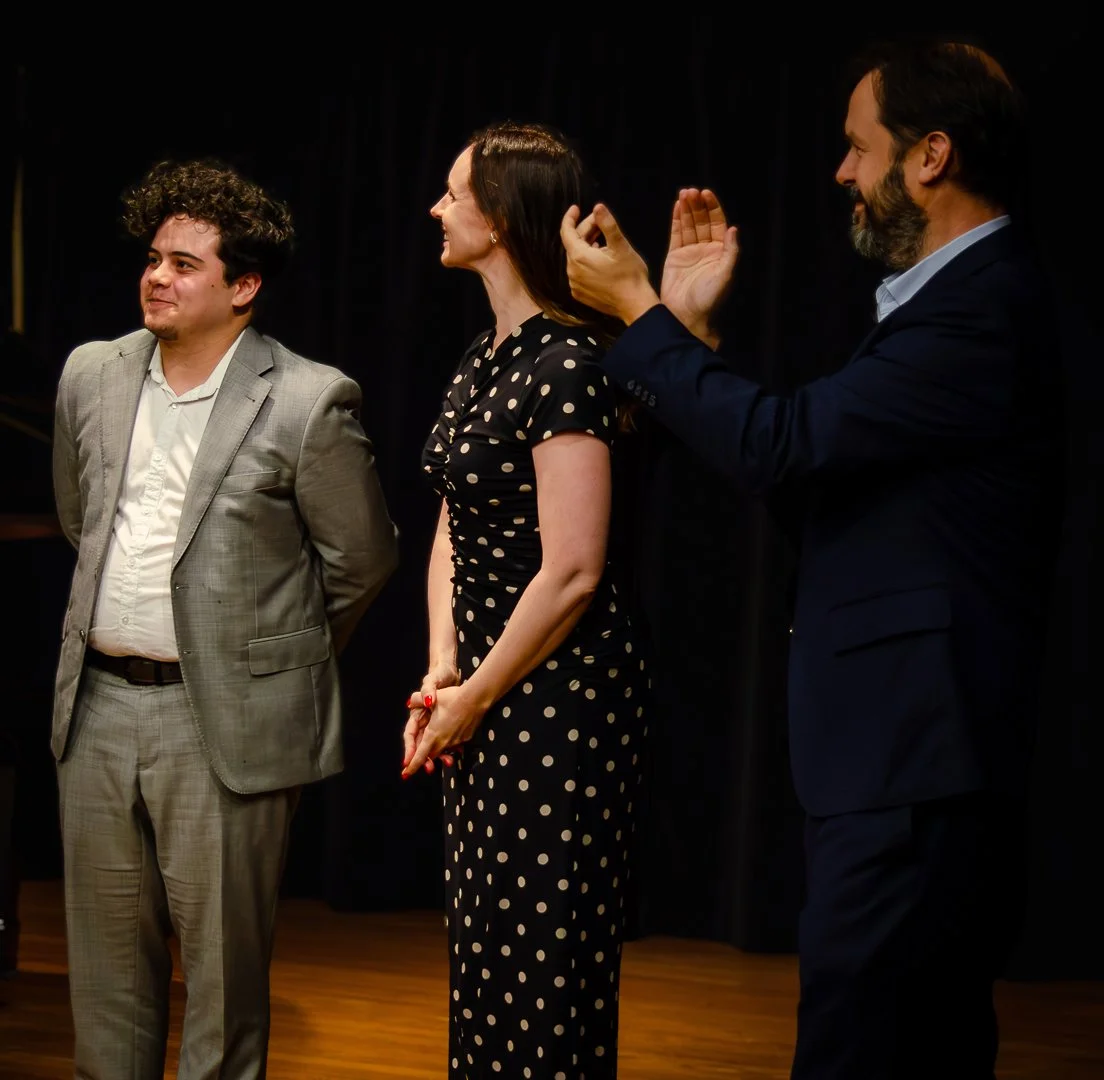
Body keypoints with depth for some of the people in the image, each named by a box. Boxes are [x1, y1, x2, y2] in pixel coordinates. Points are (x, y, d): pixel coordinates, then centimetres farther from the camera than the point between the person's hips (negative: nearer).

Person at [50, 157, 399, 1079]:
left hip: (223, 718, -5)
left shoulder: (308, 401, -10)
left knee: (223, 962, 3)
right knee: (105, 962, 13)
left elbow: (364, 558, -1)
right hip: (97, 703, 5)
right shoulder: (91, 374, 7)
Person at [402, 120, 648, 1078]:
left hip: (559, 698, -9)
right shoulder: (483, 361, 10)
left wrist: (476, 698, -12)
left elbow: (572, 572, -22)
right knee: (484, 948, 17)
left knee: (545, 966, 0)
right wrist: (443, 674, 1)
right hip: (486, 698, 9)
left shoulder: (566, 366, -18)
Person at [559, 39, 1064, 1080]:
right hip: (899, 757, 11)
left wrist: (637, 312, -10)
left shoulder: (983, 309, -18)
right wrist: (691, 329, 10)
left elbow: (783, 445, -22)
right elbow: (808, 470, 15)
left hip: (907, 765, -11)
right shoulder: (957, 294, 15)